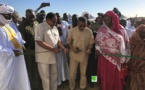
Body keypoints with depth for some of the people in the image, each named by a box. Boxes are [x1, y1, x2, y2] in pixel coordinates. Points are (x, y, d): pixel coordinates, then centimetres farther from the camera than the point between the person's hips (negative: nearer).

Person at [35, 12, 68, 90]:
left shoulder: (55, 28, 12)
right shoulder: (40, 27, -12)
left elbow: (58, 40, 16)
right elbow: (39, 42, -20)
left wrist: (63, 48, -3)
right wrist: (53, 49, -19)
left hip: (53, 55, 7)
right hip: (43, 56, -7)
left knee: (54, 74, 16)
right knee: (45, 77, 5)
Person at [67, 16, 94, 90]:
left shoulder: (89, 31, -6)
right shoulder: (72, 30, -7)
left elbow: (91, 42, 1)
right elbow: (68, 41, 0)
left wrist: (89, 49, -18)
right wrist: (72, 48, -17)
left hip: (84, 55, 1)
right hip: (74, 54, 0)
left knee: (83, 73, 17)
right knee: (72, 74, 8)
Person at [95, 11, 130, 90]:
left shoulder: (121, 29, -4)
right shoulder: (102, 29, -2)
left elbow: (125, 42, 2)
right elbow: (97, 40, 5)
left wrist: (124, 56, 0)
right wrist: (98, 49, -10)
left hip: (115, 57, 0)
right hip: (104, 56, 0)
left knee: (115, 75, 13)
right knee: (104, 74, 12)